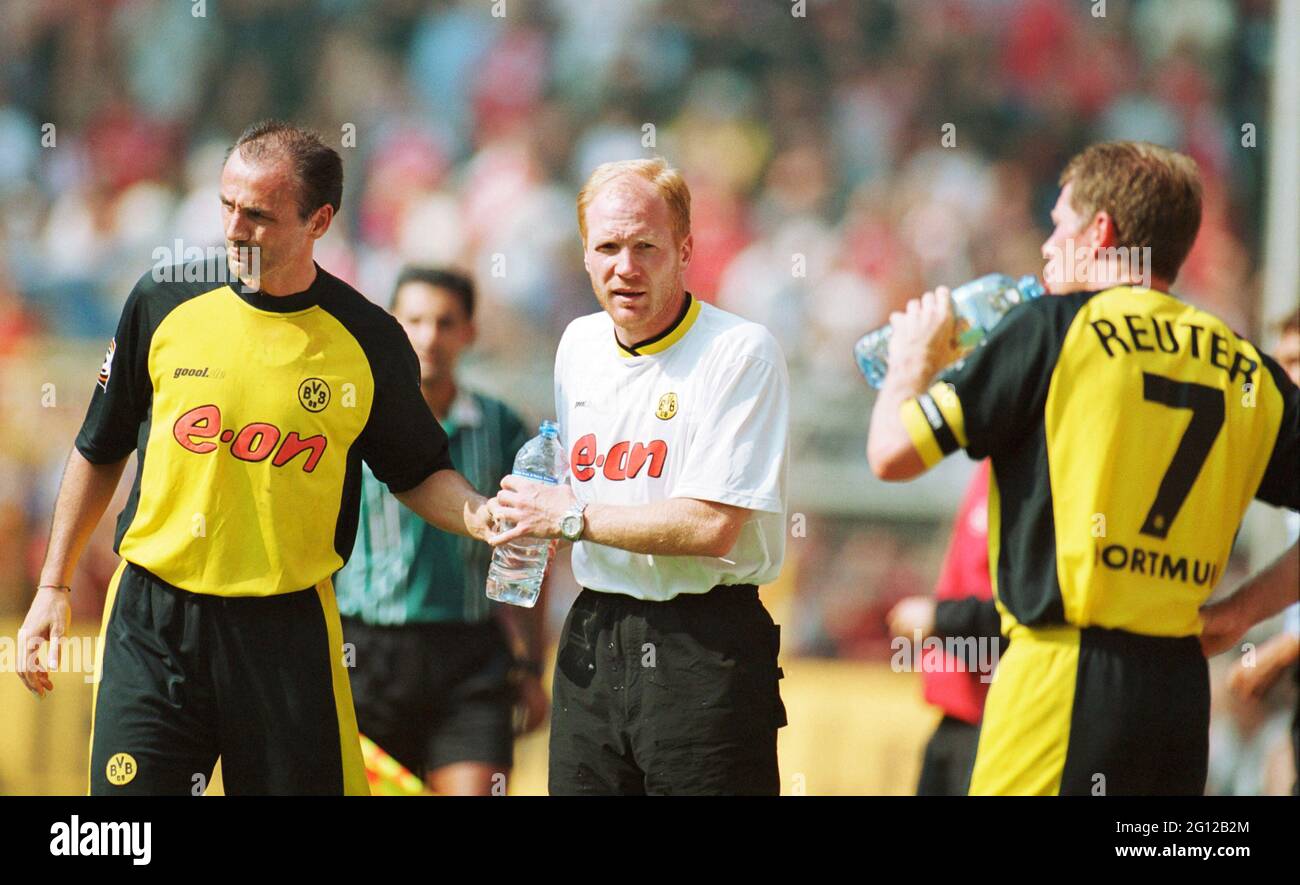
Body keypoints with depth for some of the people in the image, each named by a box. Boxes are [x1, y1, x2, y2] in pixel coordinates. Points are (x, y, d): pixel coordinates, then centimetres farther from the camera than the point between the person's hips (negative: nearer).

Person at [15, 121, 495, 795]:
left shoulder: (368, 341, -3)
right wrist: (53, 586, 13)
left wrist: (481, 518, -9)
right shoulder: (164, 303, 0)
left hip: (286, 632, 0)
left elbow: (417, 472, 12)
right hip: (152, 623, 0)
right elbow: (100, 451, 12)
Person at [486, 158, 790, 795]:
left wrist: (568, 515, -12)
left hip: (704, 648, -6)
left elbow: (712, 527, -19)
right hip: (593, 640, 6)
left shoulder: (741, 352, -12)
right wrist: (519, 515, 5)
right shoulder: (579, 344, 12)